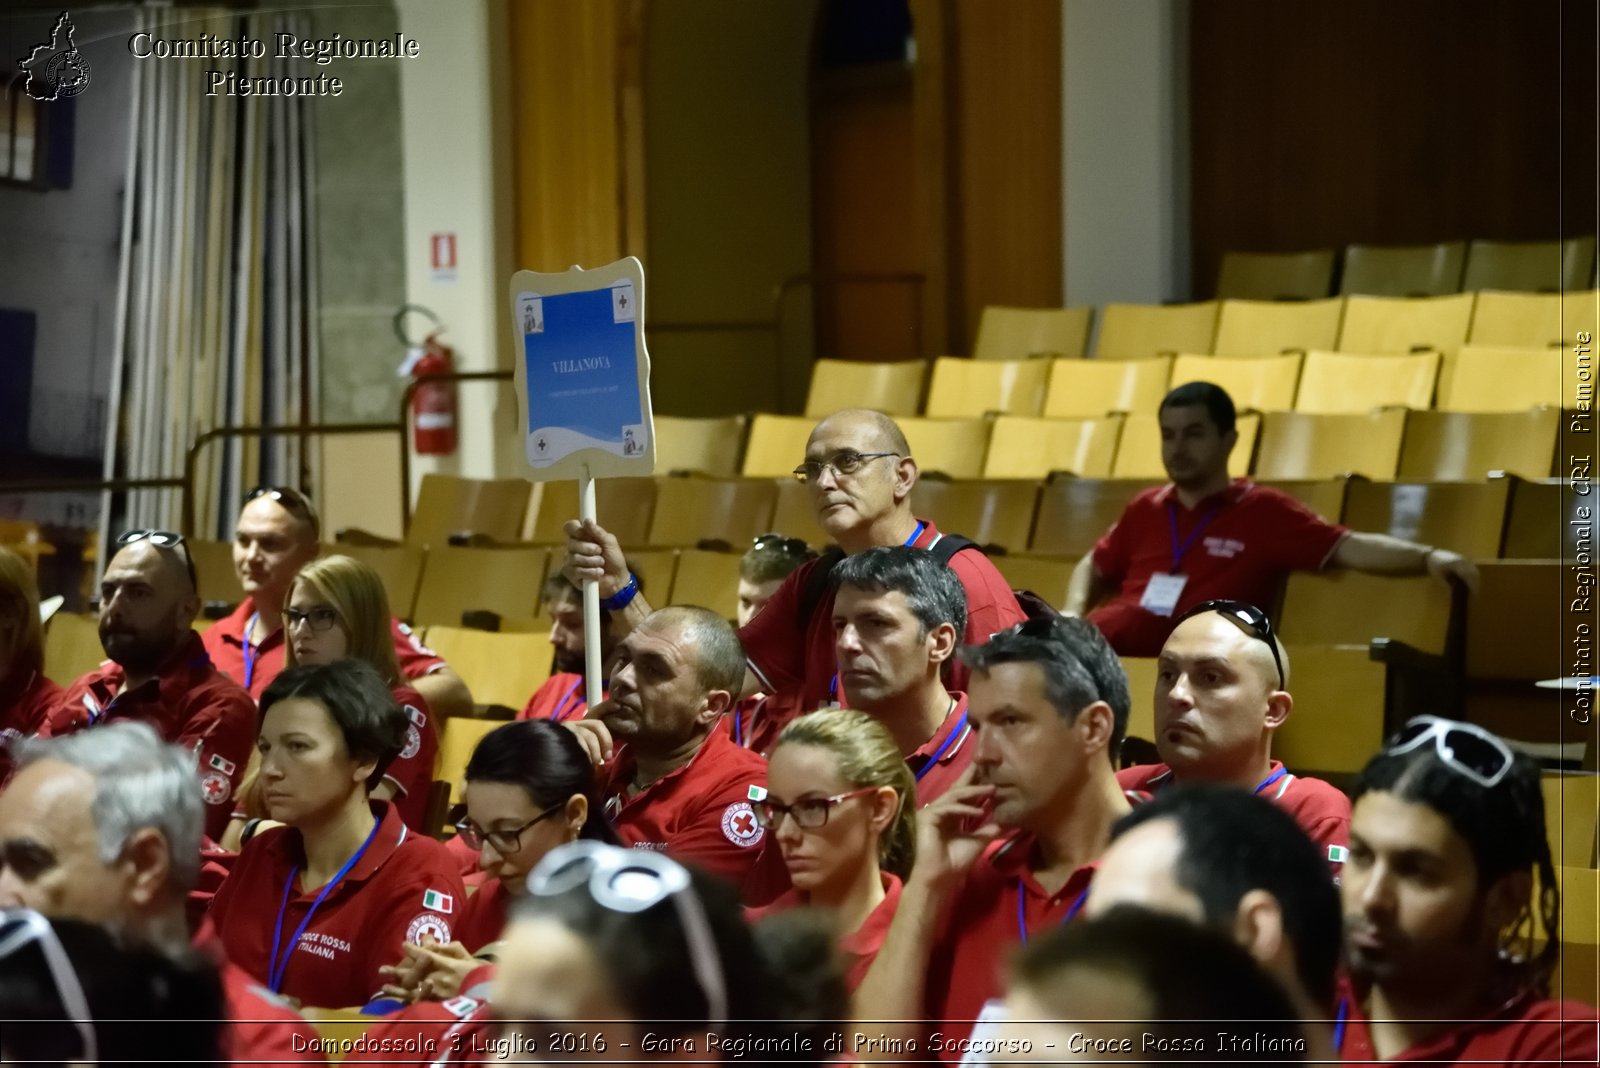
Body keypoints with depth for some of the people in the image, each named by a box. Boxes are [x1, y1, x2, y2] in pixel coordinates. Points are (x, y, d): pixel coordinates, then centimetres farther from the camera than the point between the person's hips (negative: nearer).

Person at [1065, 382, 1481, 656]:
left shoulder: (1263, 510, 6)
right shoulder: (1145, 508, 21)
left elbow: (1350, 548, -4)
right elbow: (1093, 568, 36)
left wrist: (1428, 557, -20)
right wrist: (1073, 614, 13)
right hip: (1102, 651, 6)